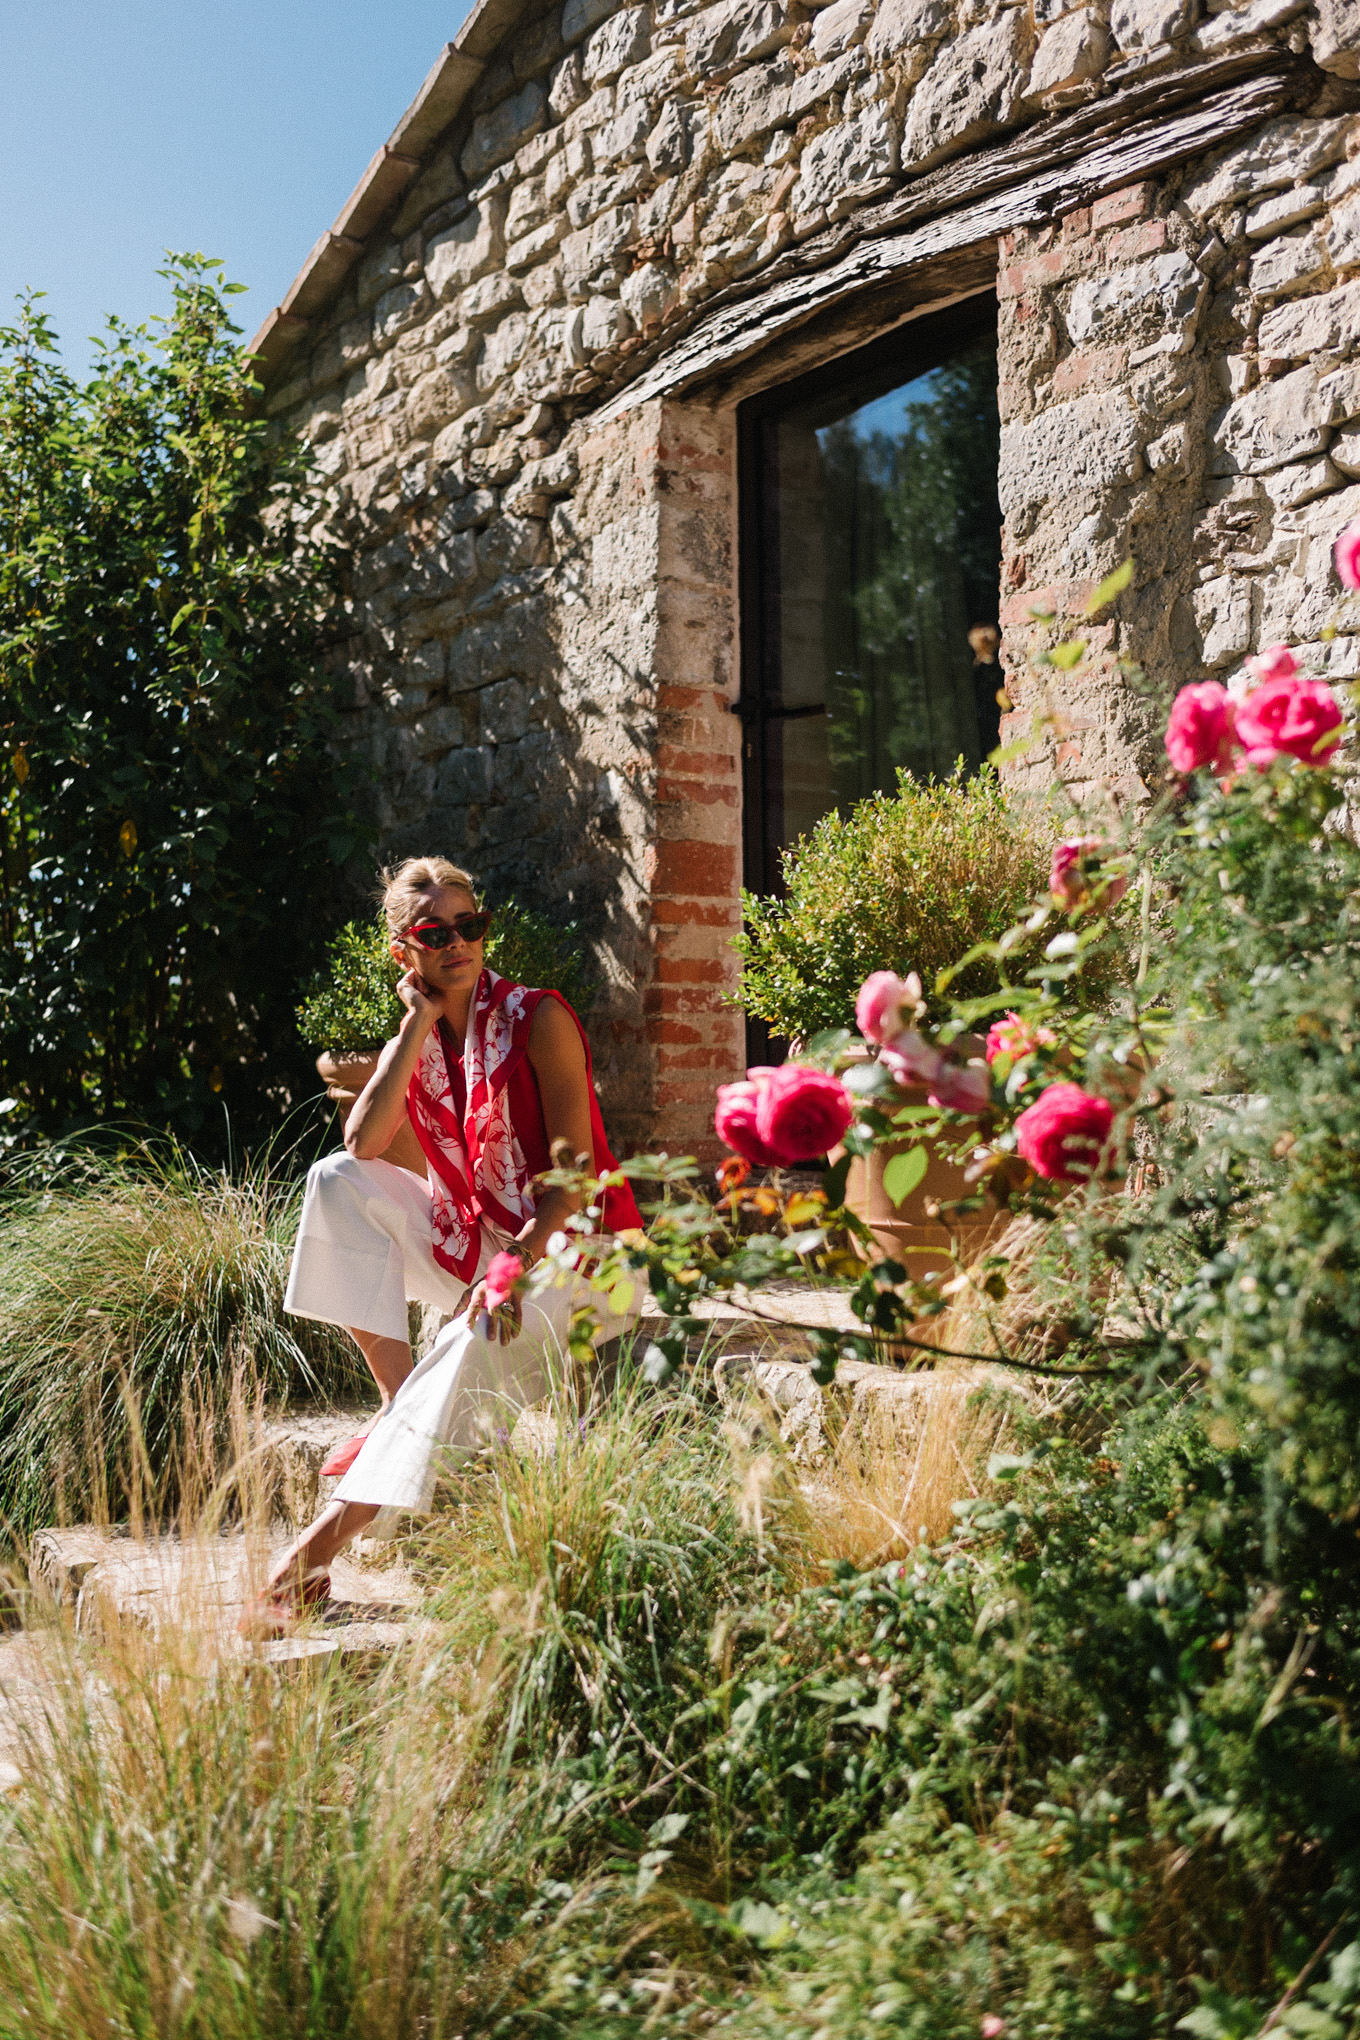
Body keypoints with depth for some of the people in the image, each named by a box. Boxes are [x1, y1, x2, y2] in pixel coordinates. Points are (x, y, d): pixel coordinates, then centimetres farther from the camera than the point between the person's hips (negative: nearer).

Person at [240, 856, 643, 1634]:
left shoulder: (538, 1018, -10)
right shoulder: (415, 1035, 7)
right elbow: (362, 1146, -12)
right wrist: (420, 1024, -12)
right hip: (474, 1240, 6)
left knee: (480, 1342, -35)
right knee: (336, 1180, -12)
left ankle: (319, 1548, -36)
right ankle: (397, 1402, -12)